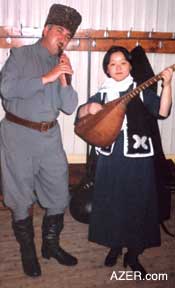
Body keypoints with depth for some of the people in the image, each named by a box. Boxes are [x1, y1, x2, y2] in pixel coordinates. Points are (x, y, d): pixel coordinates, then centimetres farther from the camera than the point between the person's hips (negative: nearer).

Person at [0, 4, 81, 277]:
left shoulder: (62, 65, 12)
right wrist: (46, 77, -19)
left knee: (59, 195, 9)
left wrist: (65, 79, -10)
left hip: (50, 136, 5)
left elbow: (69, 107, 4)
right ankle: (27, 250, 27)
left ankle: (51, 244, 31)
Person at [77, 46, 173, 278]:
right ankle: (114, 246, 33)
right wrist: (89, 108, -14)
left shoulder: (142, 92, 2)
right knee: (111, 203, 10)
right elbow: (80, 115, 7)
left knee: (137, 203, 6)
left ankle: (133, 254, 24)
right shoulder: (102, 94, 8)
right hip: (110, 157, 2)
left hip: (138, 157, -1)